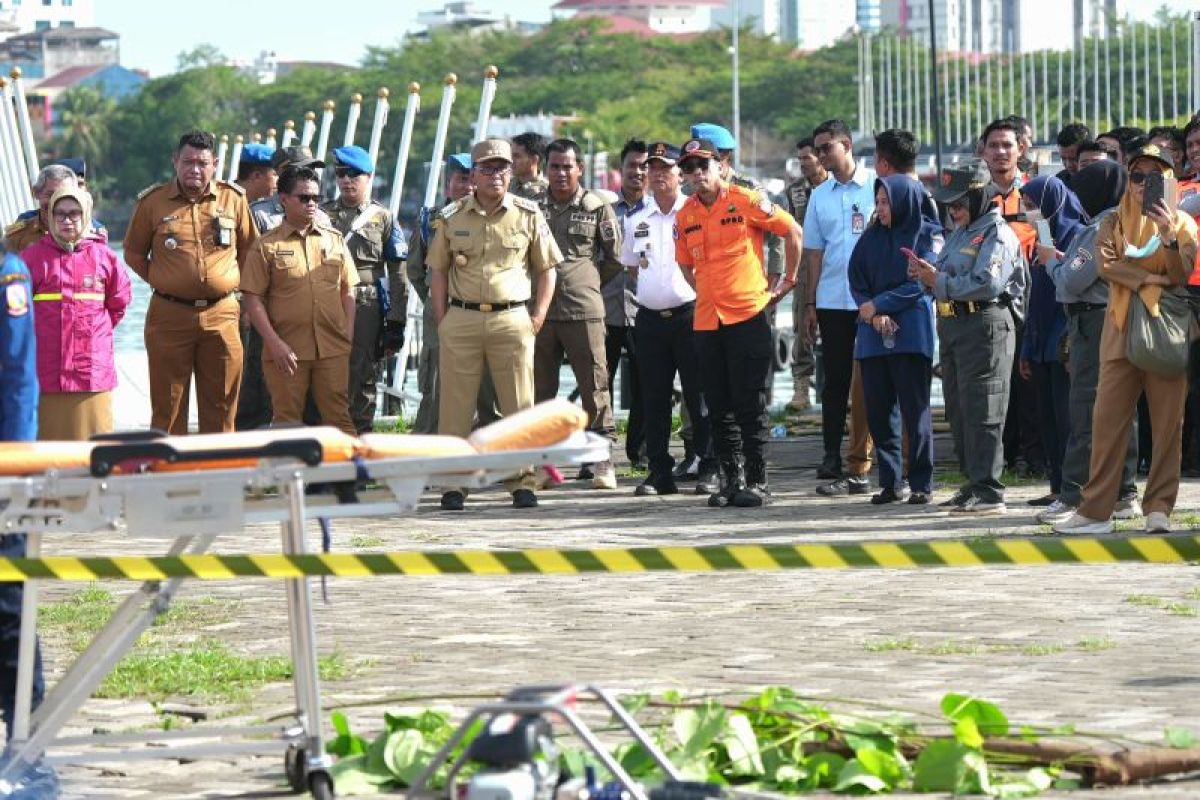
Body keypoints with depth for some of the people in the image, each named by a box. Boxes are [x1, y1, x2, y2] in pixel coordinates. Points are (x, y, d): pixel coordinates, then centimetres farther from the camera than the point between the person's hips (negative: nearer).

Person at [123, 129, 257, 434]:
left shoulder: (233, 198, 6)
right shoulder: (153, 202, 3)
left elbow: (249, 249, 18)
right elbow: (134, 253, 13)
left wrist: (231, 282, 10)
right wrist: (159, 282, 4)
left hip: (221, 315, 1)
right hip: (169, 315, -1)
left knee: (221, 408, 4)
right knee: (168, 408, 1)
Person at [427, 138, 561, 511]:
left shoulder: (528, 215, 5)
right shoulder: (451, 218, 7)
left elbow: (547, 267, 10)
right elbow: (438, 271, 11)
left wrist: (538, 316, 1)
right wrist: (441, 321, 2)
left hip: (512, 320, 0)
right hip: (461, 319, 0)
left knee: (520, 405, 0)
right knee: (455, 406, 0)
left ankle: (522, 482, 6)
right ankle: (452, 483, 5)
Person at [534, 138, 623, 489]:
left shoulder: (597, 208, 4)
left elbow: (615, 259, 10)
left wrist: (588, 283, 10)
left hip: (583, 311, -2)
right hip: (540, 311, 2)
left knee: (594, 387, -3)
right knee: (540, 388, 6)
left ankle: (603, 460, -1)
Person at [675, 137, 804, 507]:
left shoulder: (746, 201, -5)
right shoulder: (685, 215, 10)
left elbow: (793, 232, 2)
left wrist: (788, 281, 5)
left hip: (748, 316, -5)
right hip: (707, 321, 5)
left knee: (750, 406, -5)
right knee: (719, 407, 6)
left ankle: (757, 481, 0)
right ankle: (732, 479, 14)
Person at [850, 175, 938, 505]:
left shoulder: (927, 234, 0)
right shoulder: (871, 237, 14)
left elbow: (923, 283, -8)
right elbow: (856, 280, 8)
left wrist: (878, 304, -10)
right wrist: (875, 317, -9)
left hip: (912, 334, -5)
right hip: (873, 335, 5)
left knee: (915, 410, -4)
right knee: (878, 410, 3)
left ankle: (921, 484, 0)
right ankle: (891, 482, 10)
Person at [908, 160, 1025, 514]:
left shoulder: (997, 234, -10)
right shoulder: (959, 232, 19)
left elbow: (986, 284, -22)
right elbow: (950, 280, 18)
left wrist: (939, 281, -19)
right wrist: (927, 272, -3)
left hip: (985, 325, -10)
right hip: (952, 326, 10)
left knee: (981, 412, -9)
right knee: (959, 411, 12)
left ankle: (988, 492, -7)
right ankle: (974, 482, 20)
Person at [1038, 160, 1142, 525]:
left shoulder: (1100, 228, -15)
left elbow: (1071, 283, -16)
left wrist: (1053, 262, 2)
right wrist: (1064, 262, 10)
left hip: (1094, 321, -9)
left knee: (1086, 413, -9)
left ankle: (1073, 496, -9)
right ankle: (1124, 493, 12)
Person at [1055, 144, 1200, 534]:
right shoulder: (1115, 222, 12)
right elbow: (1106, 264, -5)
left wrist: (1168, 236, -23)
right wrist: (1149, 279, -14)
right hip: (1122, 329, 1)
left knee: (1167, 422, -3)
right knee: (1108, 420, -2)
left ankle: (1159, 507, 2)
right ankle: (1096, 509, -1)